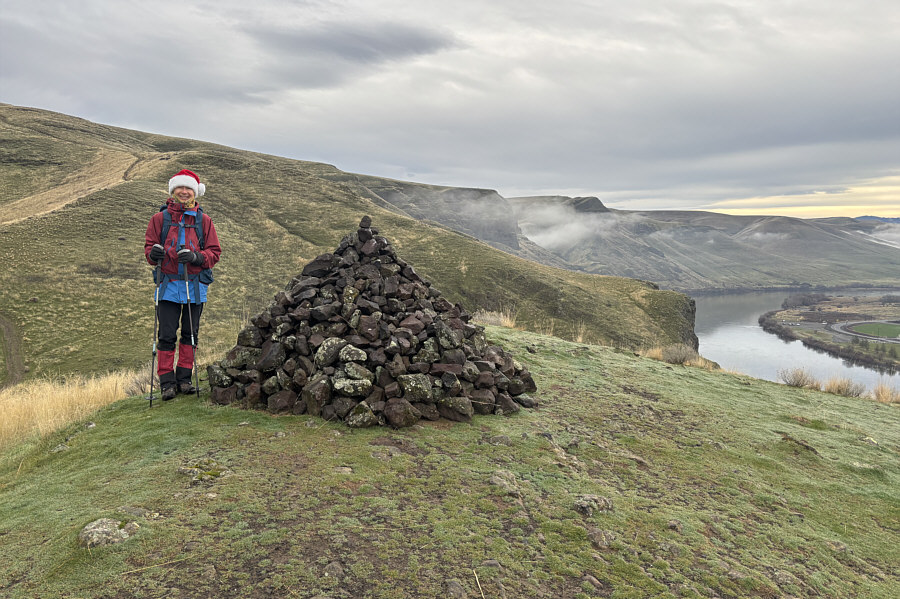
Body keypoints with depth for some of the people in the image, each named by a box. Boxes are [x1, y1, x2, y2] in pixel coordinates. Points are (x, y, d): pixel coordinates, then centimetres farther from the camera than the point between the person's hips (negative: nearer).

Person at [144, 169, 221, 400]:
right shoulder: (160, 218, 6)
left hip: (195, 285, 1)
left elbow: (214, 252, 4)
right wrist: (153, 254, -14)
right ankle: (167, 383, 5)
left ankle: (184, 379, 19)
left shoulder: (203, 220, 7)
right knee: (167, 335, -2)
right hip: (168, 284, -1)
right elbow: (149, 245, 10)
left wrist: (197, 257, -15)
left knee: (190, 333, 8)